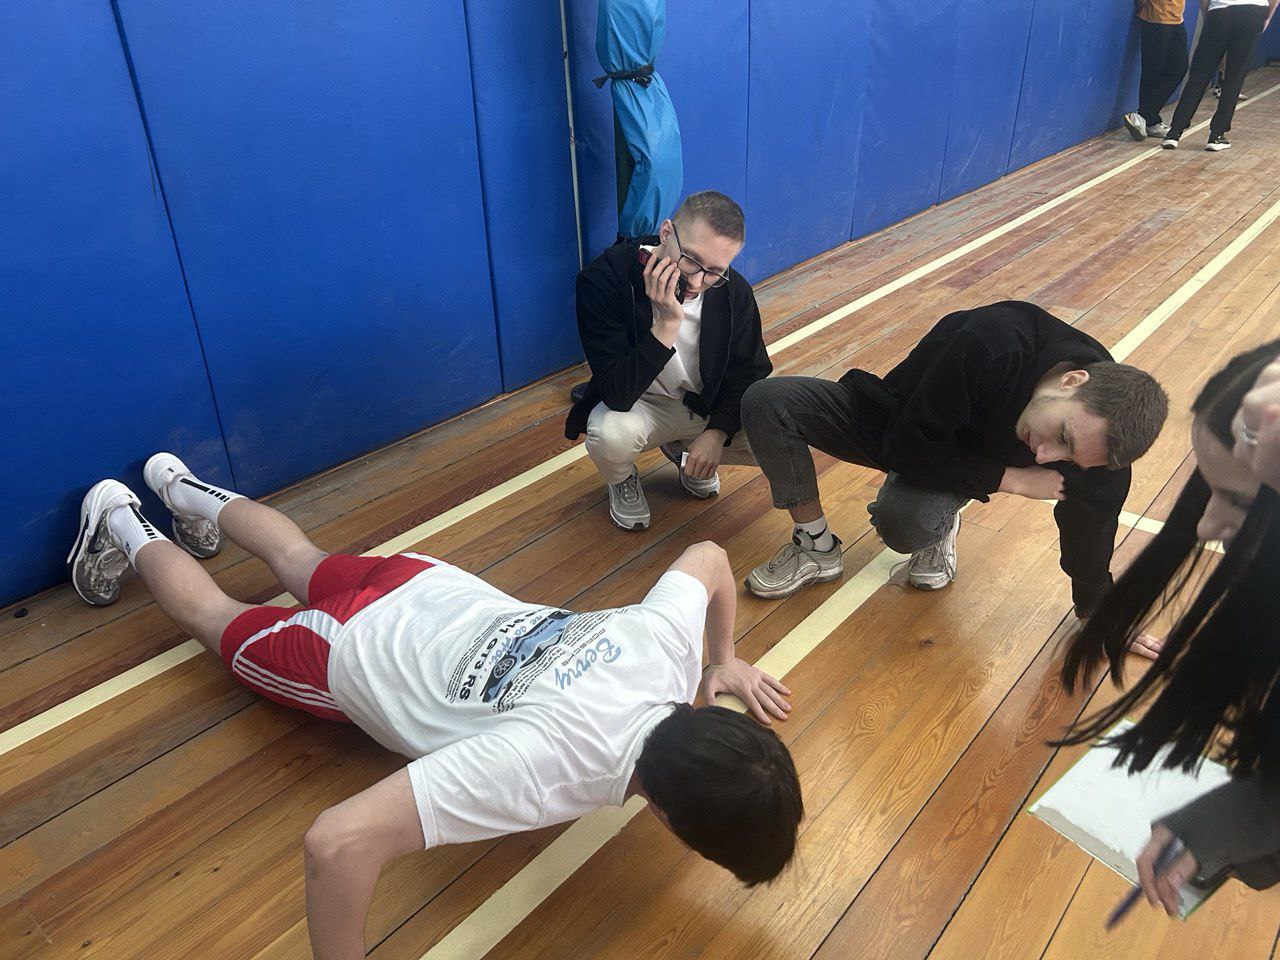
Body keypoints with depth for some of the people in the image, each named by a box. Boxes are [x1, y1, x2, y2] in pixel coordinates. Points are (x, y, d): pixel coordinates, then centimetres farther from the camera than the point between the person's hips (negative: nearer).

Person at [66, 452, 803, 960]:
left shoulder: (671, 643, -30)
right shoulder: (553, 761, -48)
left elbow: (709, 556, -7)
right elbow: (339, 843, -50)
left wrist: (724, 658, 1)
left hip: (432, 590, 5)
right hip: (356, 653, -4)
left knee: (304, 564, 35)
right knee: (223, 621, 28)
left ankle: (191, 492, 57)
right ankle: (121, 526, 50)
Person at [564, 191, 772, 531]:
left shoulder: (734, 291, -14)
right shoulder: (603, 279, -27)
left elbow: (748, 372, -1)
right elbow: (617, 395, -31)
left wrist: (718, 431, -19)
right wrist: (666, 325, -42)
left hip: (710, 406, 4)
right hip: (637, 406, -3)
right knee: (611, 436, -38)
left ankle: (684, 451, 13)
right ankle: (622, 479, 3)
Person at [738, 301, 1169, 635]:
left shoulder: (1100, 431, -25)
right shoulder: (992, 342, -38)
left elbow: (1089, 534, -5)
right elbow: (910, 450, -29)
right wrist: (1012, 477, -26)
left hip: (956, 463, 1)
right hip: (896, 429, 0)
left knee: (905, 525, -36)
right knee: (767, 402, -27)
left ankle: (940, 527, 4)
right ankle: (817, 549, -9)